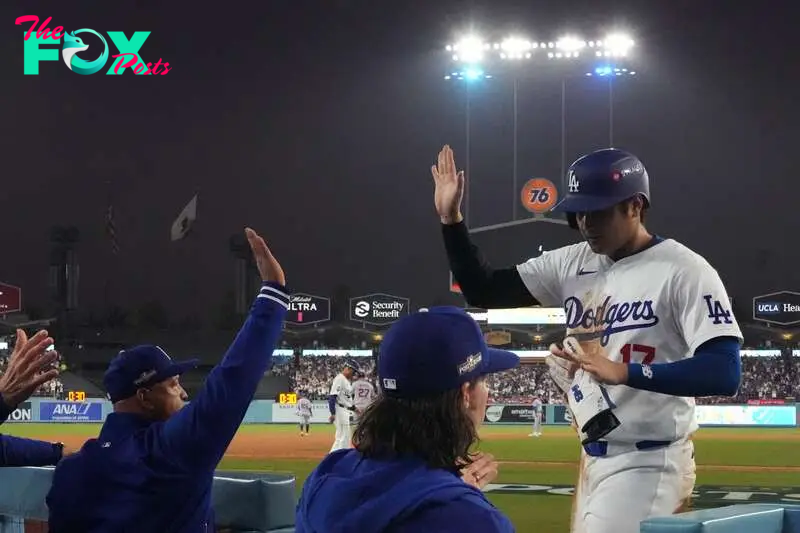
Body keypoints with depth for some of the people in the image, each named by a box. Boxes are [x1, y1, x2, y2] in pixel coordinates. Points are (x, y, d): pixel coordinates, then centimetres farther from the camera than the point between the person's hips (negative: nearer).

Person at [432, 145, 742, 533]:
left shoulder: (683, 271, -13)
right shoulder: (572, 264, 7)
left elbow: (724, 374, -23)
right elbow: (483, 291, 11)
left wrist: (623, 372, -34)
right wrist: (450, 218, -2)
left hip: (648, 464, -8)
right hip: (593, 458, 8)